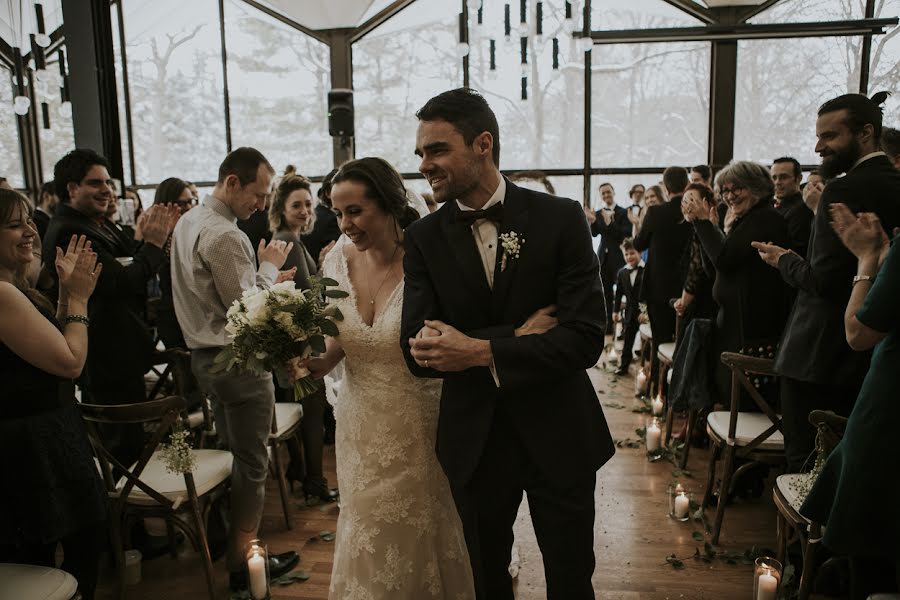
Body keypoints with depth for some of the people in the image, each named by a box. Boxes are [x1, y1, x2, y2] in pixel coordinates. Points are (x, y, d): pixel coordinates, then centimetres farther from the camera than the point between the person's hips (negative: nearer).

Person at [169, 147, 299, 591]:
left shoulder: (188, 222, 10)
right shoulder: (225, 235, -22)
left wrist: (264, 271, 10)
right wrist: (270, 265, -9)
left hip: (205, 355, 10)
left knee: (232, 452, 21)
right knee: (251, 463, 3)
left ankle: (228, 534, 34)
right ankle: (241, 562, 16)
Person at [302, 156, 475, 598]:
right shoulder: (338, 259, -5)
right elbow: (339, 343, 2)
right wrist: (314, 364, -14)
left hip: (416, 426, -4)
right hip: (359, 424, 4)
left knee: (422, 540, 15)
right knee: (366, 544, 19)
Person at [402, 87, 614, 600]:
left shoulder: (560, 219, -11)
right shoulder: (424, 238, -5)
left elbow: (586, 337, -18)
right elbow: (419, 352, -12)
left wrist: (480, 351, -26)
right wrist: (515, 337, -23)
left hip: (558, 435, -2)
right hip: (474, 439, 2)